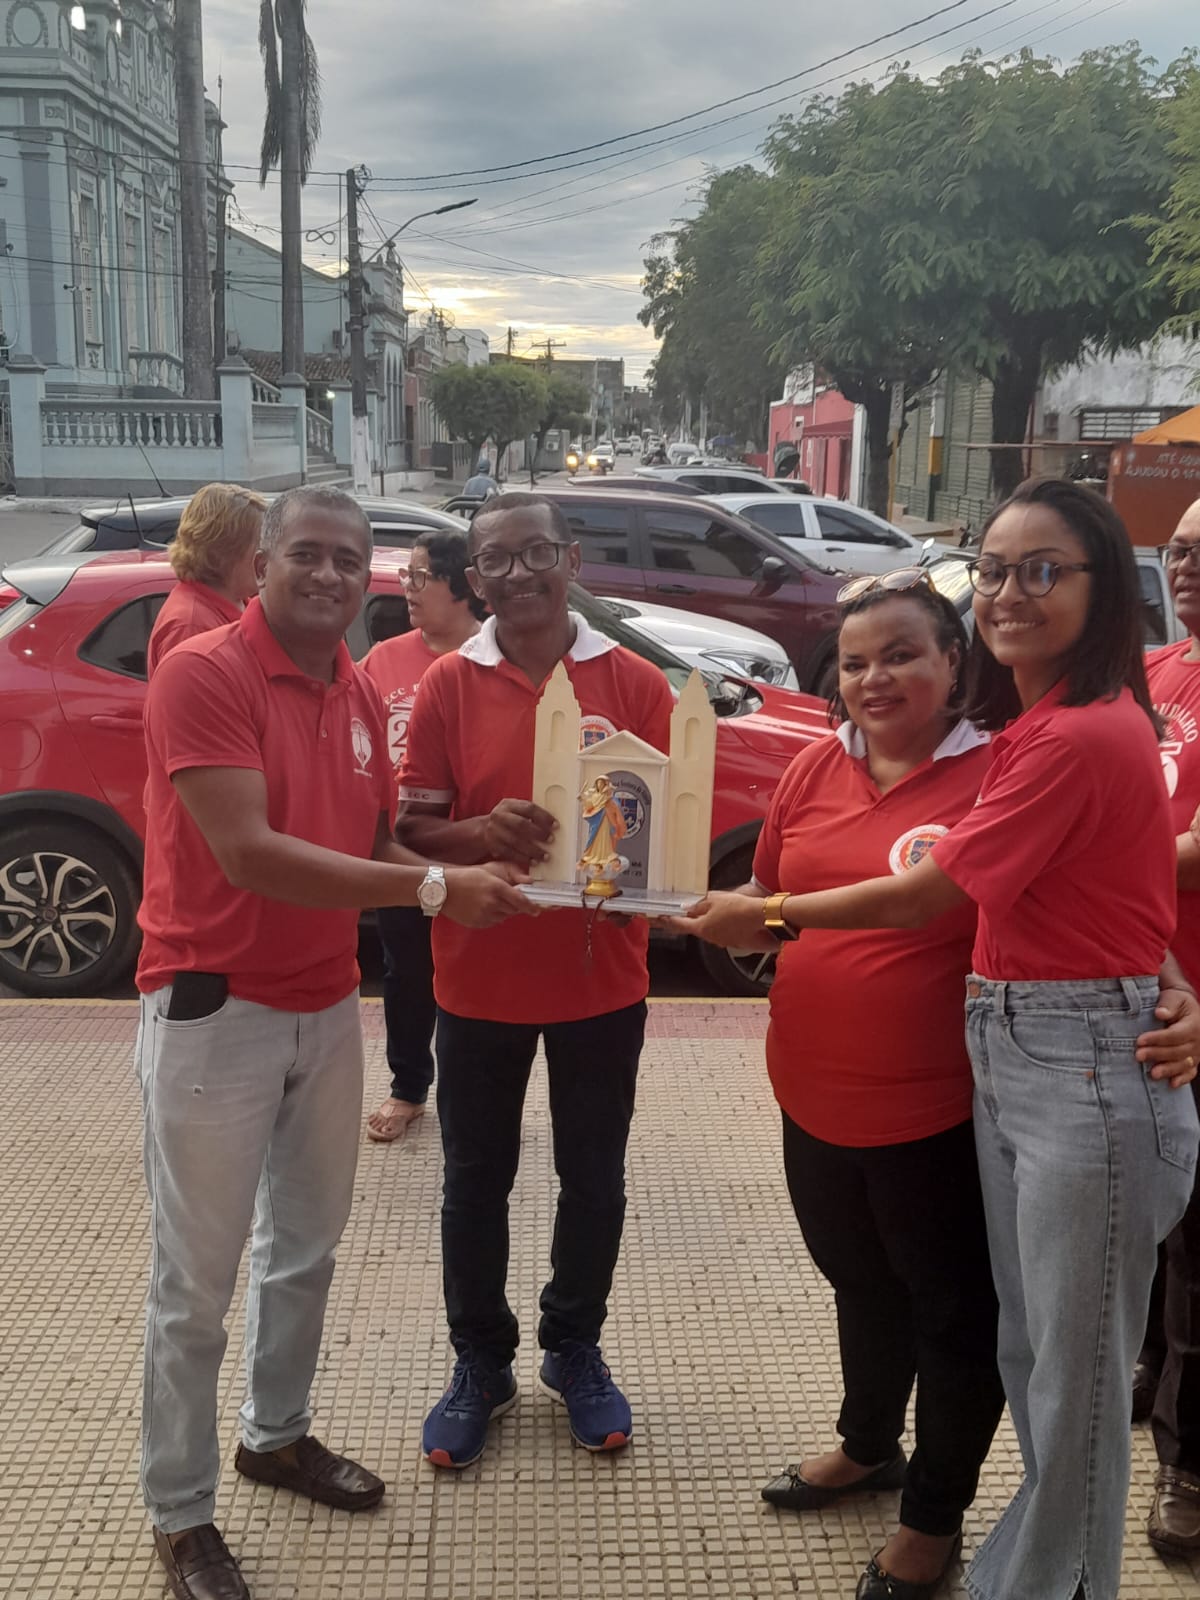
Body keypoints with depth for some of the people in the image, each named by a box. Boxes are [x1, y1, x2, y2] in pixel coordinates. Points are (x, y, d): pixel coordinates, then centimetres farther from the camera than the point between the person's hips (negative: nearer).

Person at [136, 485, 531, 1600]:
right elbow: (246, 851, -25)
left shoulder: (360, 693, 7)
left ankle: (277, 1434, 42)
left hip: (328, 1007, 8)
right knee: (197, 1277, 5)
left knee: (306, 1244, 21)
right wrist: (433, 888, -25)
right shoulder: (200, 672, -17)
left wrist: (466, 874, -5)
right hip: (214, 1009, -7)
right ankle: (178, 1511, 24)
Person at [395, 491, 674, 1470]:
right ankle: (481, 1363, 34)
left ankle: (575, 1351, 37)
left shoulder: (634, 682, -3)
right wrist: (481, 835, -24)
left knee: (593, 1179, 15)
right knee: (477, 1180, 13)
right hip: (480, 976, 0)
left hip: (603, 975, 1)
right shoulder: (448, 686, -4)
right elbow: (412, 827, -4)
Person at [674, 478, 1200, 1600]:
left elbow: (930, 893, -14)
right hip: (1005, 1052, 10)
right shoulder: (1032, 720, 13)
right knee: (1025, 1349, 21)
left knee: (1074, 1369, 6)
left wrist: (769, 916, -4)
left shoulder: (1080, 736, -18)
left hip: (1086, 1065, -9)